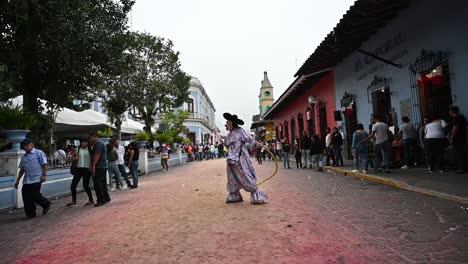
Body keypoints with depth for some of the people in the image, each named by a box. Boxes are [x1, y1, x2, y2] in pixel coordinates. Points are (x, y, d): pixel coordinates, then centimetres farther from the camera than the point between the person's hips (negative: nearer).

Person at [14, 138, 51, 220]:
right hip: (26, 180, 7)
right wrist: (17, 180, 19)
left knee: (35, 195, -11)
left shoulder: (38, 153, -2)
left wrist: (44, 175, -16)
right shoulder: (24, 157, 17)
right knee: (26, 197, 5)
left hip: (36, 179, -7)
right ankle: (30, 214, 16)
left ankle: (46, 204, 15)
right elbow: (22, 169, 22)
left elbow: (45, 165, -8)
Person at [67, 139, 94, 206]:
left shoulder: (90, 150, -3)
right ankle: (74, 200, 24)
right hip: (79, 169, 5)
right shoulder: (77, 150, 9)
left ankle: (91, 200, 14)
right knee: (73, 185, 5)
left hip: (87, 169, -5)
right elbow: (72, 157, 21)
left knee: (85, 185, -3)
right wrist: (74, 158, -1)